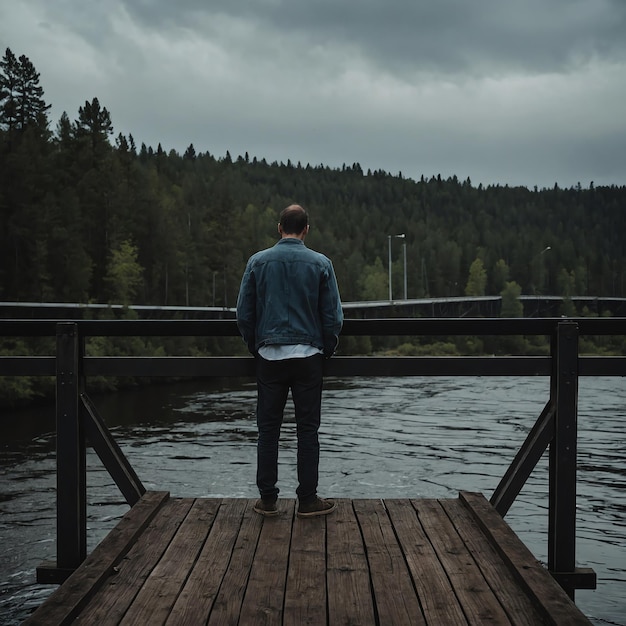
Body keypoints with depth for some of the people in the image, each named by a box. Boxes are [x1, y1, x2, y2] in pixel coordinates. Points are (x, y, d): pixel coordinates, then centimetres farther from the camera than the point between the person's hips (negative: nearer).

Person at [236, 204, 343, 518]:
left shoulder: (258, 262, 1)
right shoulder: (320, 264, -2)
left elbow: (244, 314, 3)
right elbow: (333, 316, -2)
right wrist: (327, 350, 14)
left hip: (269, 357, 1)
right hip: (308, 356, -1)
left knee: (268, 429, 8)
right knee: (307, 430, 5)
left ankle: (267, 499, 12)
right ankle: (307, 500, 8)